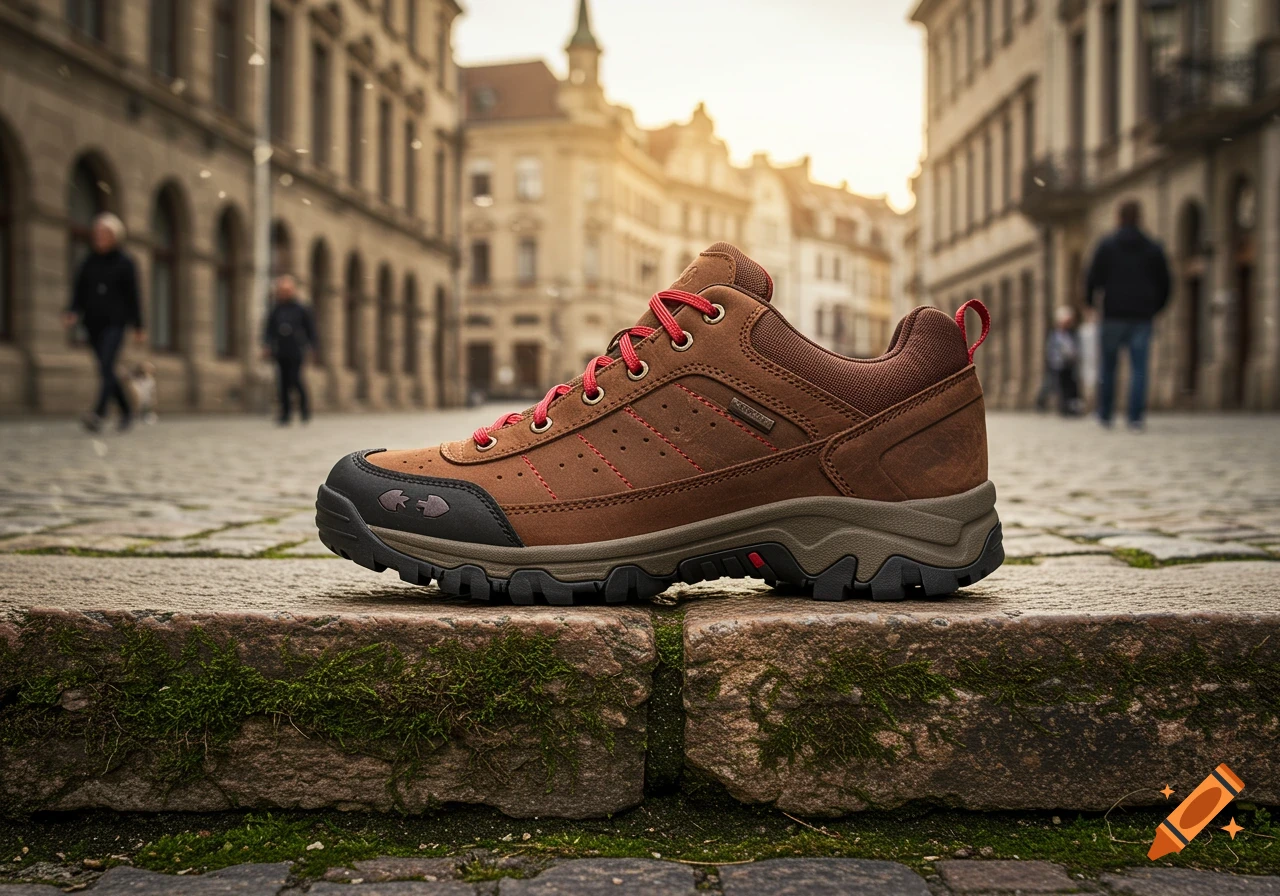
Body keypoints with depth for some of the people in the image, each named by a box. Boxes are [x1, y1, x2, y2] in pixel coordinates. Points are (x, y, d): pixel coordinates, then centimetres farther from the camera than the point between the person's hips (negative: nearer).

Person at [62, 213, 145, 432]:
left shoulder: (125, 263, 1)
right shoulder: (88, 263, 11)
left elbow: (132, 296, 0)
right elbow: (79, 291, 10)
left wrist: (138, 327, -1)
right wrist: (73, 313, -9)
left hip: (115, 323, -5)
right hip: (93, 323, 5)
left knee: (106, 366, -21)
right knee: (107, 371, 10)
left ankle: (98, 414, -34)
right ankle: (126, 411, 26)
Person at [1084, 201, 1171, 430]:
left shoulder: (1107, 246, 0)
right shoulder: (1153, 248, 7)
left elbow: (1094, 278, -4)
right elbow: (1165, 284, 10)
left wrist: (1090, 300, 13)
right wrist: (1155, 308, 23)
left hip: (1114, 315, -1)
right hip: (1142, 316, 1)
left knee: (1108, 366, 10)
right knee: (1139, 367, -1)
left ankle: (1105, 415, 14)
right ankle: (1135, 417, -9)